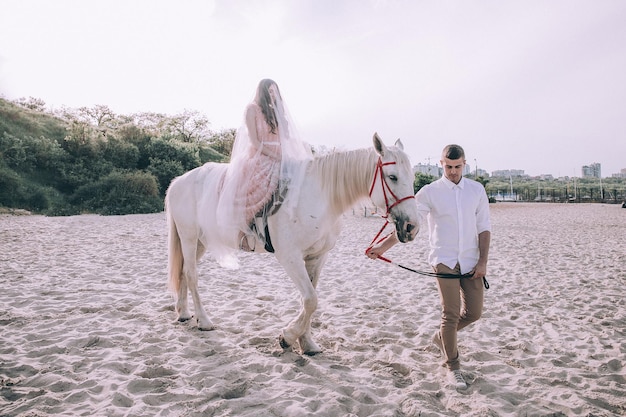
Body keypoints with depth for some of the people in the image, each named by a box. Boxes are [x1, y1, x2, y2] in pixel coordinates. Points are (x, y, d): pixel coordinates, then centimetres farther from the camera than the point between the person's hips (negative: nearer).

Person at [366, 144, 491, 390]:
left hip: (471, 261, 4)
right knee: (450, 314, -5)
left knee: (474, 312, 7)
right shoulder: (430, 192, -3)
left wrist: (483, 261, -1)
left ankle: (441, 337, 34)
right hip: (445, 260, -3)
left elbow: (484, 228, 6)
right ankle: (453, 367, 11)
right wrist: (383, 246, -14)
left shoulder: (476, 190, 6)